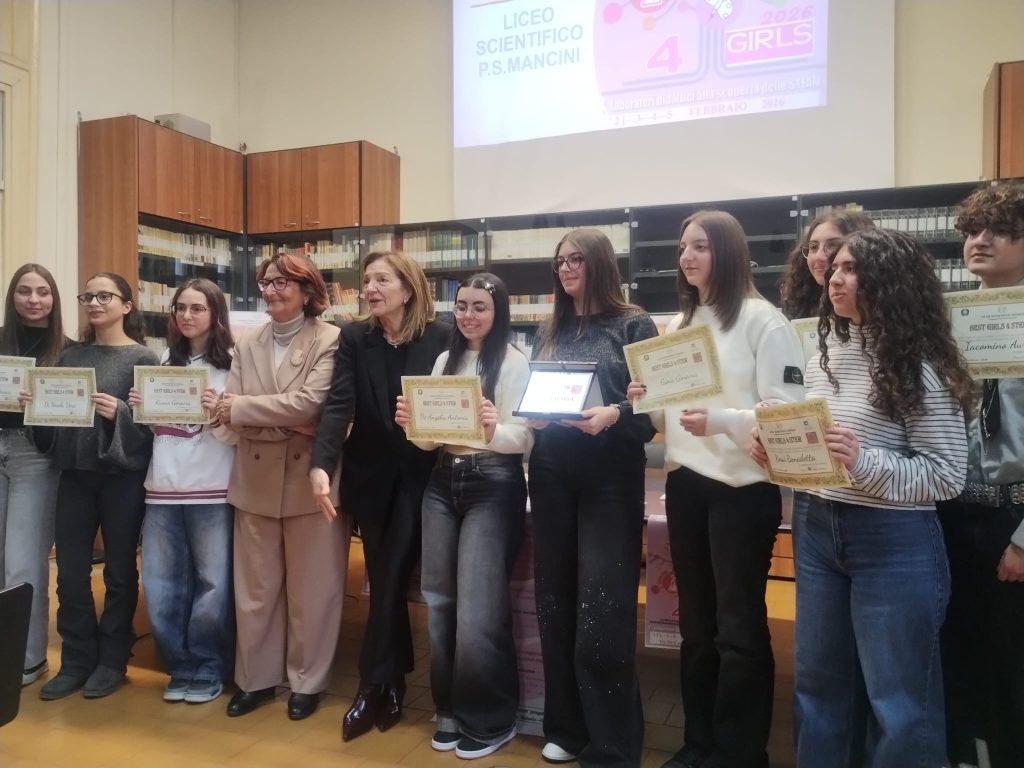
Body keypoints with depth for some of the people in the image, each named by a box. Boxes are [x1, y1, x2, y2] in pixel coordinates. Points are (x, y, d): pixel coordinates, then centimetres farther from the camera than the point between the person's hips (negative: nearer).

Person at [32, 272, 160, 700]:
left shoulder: (143, 359, -3)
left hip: (122, 476, -4)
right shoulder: (70, 357, 12)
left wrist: (119, 412, -24)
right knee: (71, 573, 7)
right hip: (75, 474, 5)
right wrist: (34, 405, -4)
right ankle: (76, 661, 22)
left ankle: (112, 661, 21)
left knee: (119, 571, 7)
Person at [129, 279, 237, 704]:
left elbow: (237, 435, -6)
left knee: (211, 585, 3)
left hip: (212, 493, -4)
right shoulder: (163, 361, 13)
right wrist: (139, 409, -1)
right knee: (161, 587, 8)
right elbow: (152, 429, 19)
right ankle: (181, 668, 25)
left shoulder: (232, 364, -2)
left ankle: (207, 670, 21)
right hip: (162, 491, 5)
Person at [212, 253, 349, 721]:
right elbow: (228, 411, 0)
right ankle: (256, 678, 30)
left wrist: (240, 409, -12)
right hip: (256, 480, 5)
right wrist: (286, 420, -19)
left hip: (311, 480, -4)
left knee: (310, 590, 8)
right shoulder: (247, 345, 10)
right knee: (254, 589, 13)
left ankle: (306, 682, 24)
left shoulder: (330, 340, -6)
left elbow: (309, 403, -18)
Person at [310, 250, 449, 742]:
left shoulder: (441, 338, -5)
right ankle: (392, 684, 27)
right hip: (370, 476, 2)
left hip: (418, 476, -2)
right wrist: (321, 465, -28)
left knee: (391, 578, -3)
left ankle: (372, 686, 13)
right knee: (385, 579, 11)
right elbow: (339, 404, -14)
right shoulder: (354, 338, -2)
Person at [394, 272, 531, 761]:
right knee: (439, 602, 11)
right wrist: (411, 424, -10)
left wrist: (492, 430, -33)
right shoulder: (444, 360, 11)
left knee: (478, 610, -4)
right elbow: (429, 439, 11)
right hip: (442, 483, 6)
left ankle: (490, 720, 16)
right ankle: (450, 710, 28)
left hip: (493, 486, -6)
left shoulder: (513, 363, -6)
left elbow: (524, 437, -13)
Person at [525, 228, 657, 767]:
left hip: (610, 476, -5)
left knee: (602, 610, -5)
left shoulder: (634, 326, 1)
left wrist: (613, 416, -23)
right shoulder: (549, 332, 15)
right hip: (551, 474, 5)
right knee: (555, 601, 10)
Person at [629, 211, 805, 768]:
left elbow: (785, 411, -13)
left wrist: (719, 421, -27)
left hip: (742, 488, -6)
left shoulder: (762, 320, -7)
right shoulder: (677, 324, 13)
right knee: (695, 621, 16)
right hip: (685, 485, 7)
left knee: (739, 626, 5)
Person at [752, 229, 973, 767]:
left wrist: (863, 462, -26)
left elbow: (947, 474, -14)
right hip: (818, 530, 7)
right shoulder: (824, 354, 8)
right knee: (818, 681, 18)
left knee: (898, 700, 8)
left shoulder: (919, 365, -11)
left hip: (894, 543, -6)